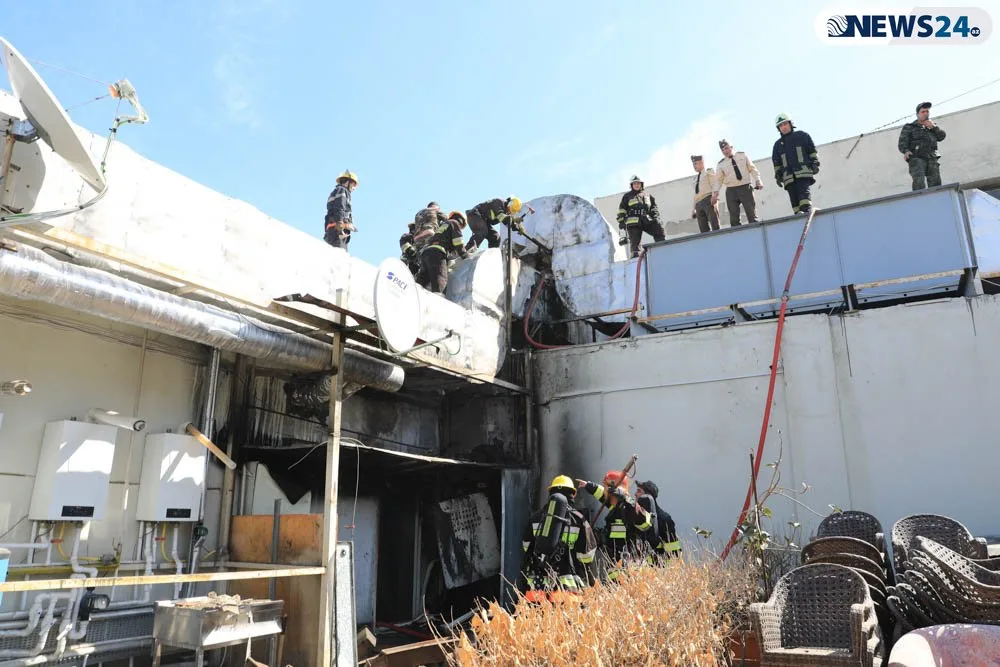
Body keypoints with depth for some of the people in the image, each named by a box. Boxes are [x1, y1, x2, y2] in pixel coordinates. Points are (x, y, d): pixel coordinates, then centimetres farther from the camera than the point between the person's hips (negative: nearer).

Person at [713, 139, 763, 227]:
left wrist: (757, 180, -3)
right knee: (734, 218, -3)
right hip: (731, 191, 0)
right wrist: (715, 192, -10)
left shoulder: (742, 155, 9)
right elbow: (718, 180, 3)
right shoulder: (721, 164, 7)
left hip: (745, 188, 0)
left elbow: (752, 169, 9)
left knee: (752, 215, -3)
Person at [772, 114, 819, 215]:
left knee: (804, 191, -23)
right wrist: (778, 176, 15)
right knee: (794, 199, -6)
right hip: (789, 176, 4)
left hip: (803, 172, -4)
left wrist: (815, 163, 0)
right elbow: (776, 162, 24)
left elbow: (812, 150, 11)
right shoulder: (778, 144, 24)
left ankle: (806, 210, -37)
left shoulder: (801, 135, 16)